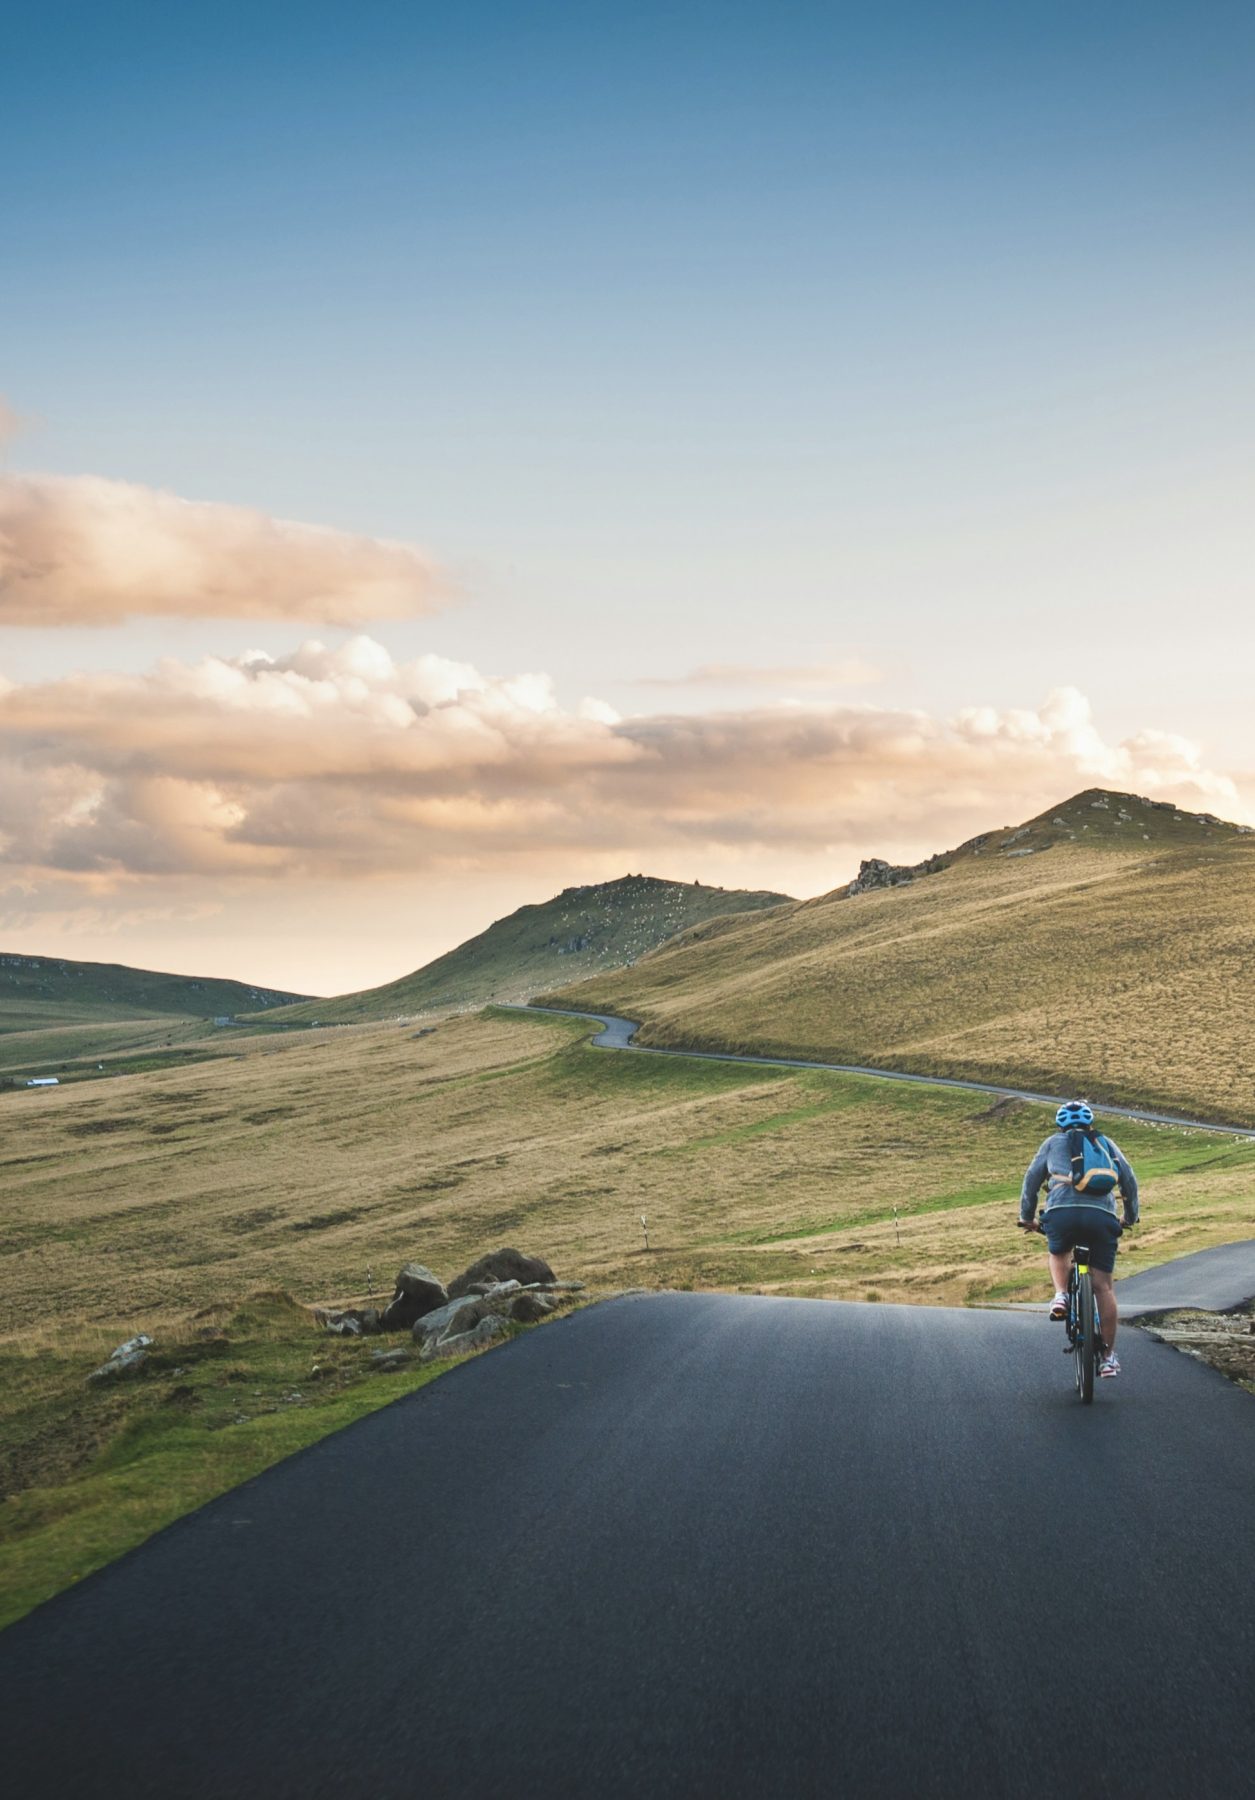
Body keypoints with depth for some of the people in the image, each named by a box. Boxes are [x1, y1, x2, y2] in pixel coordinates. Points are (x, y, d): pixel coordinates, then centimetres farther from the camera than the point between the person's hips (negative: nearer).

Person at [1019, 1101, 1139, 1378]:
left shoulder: (1054, 1142, 23)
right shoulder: (1106, 1144, 27)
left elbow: (1032, 1179, 21)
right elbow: (1130, 1180, 27)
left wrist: (1026, 1216, 31)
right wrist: (1130, 1216, 40)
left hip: (1062, 1211, -1)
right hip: (1103, 1215, 1)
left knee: (1058, 1254, 32)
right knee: (1103, 1286, 6)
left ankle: (1060, 1295, 6)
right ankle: (1109, 1356, 5)